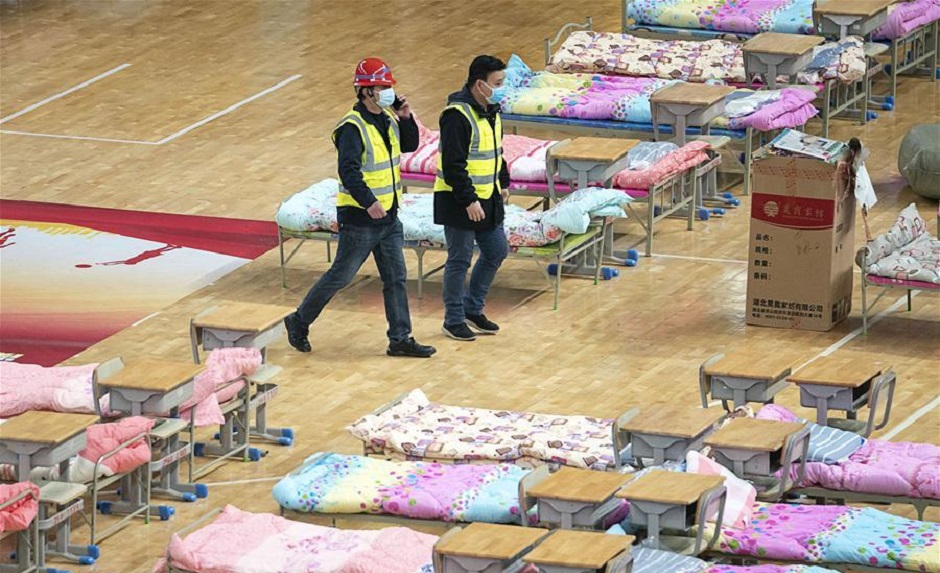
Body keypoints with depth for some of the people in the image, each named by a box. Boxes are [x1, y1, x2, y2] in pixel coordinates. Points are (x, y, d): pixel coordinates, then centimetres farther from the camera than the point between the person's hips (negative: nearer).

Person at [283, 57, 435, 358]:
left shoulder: (388, 119, 6)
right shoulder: (353, 127, -20)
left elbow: (409, 145, 19)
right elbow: (348, 169, -29)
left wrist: (406, 119, 1)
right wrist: (368, 201, -38)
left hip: (387, 216, 8)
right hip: (359, 220, -8)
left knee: (396, 277, 8)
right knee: (340, 276, 3)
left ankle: (400, 338, 13)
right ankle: (299, 322, 19)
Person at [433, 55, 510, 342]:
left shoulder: (491, 111, 8)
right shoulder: (457, 115, -22)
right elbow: (454, 164, -24)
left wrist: (503, 182, 19)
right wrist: (468, 200, -24)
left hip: (487, 197, 9)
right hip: (459, 201, -9)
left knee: (496, 251, 15)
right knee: (460, 260, 0)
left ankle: (473, 309, 29)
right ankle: (454, 320, 12)